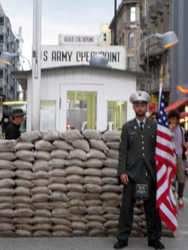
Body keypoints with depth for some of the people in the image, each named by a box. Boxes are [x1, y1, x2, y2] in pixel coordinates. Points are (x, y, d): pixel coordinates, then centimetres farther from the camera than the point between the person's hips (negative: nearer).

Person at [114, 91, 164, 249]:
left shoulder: (155, 126, 8)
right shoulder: (127, 127, 7)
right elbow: (123, 151, 3)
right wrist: (122, 172, -6)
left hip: (151, 173, 1)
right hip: (132, 173, -1)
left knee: (153, 208, 6)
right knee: (127, 207, 1)